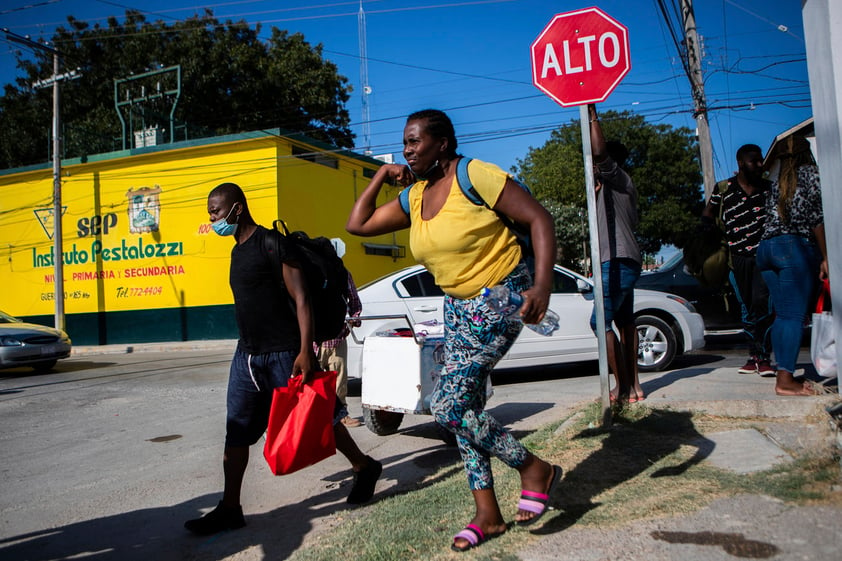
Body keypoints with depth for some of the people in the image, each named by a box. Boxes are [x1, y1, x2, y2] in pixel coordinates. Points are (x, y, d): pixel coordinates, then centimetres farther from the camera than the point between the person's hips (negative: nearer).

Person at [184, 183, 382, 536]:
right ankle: (230, 509, 16)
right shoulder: (238, 250, 14)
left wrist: (305, 351, -23)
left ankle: (364, 467, 26)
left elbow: (301, 298, -17)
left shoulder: (271, 244, -12)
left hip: (283, 355, -8)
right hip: (247, 355, 8)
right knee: (236, 433, 6)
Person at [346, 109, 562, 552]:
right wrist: (381, 176, 5)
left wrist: (542, 287, -29)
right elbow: (357, 224, 13)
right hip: (457, 305, 9)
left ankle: (535, 469, 5)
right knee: (465, 408, 8)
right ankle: (487, 515, 21)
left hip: (501, 298, -8)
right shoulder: (414, 197, 8)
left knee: (447, 406, -13)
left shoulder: (474, 175, -16)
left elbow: (539, 219, -19)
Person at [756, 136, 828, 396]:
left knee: (782, 314, 8)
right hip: (795, 247, -6)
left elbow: (773, 217, 15)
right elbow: (816, 217, -5)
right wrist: (825, 257, -4)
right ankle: (786, 380, -13)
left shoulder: (778, 182, 20)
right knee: (794, 315, -8)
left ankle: (783, 374, 8)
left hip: (765, 248, 6)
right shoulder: (809, 173, 4)